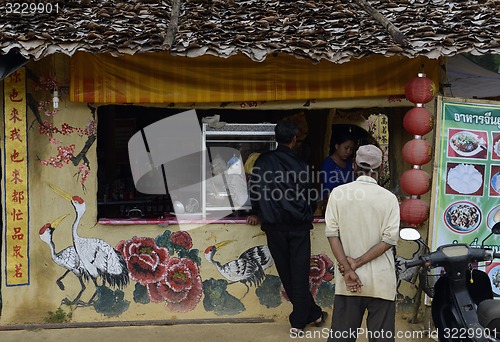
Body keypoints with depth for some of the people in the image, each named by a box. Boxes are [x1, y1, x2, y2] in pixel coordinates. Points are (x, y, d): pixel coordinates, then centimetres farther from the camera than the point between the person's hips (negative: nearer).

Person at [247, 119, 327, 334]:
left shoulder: (262, 162, 0)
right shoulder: (300, 164, -6)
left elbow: (254, 191, 7)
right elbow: (309, 195, 4)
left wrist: (259, 214, 24)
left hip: (273, 227, 2)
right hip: (298, 225, -1)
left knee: (286, 274, 12)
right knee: (299, 274, 6)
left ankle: (312, 314, 20)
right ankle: (298, 321, 11)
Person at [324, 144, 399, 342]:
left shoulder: (338, 193, -3)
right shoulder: (389, 198, -5)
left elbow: (332, 234, -7)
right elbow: (389, 240, -11)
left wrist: (348, 269, -9)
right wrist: (356, 263, -9)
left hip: (346, 280, 2)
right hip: (380, 280, -1)